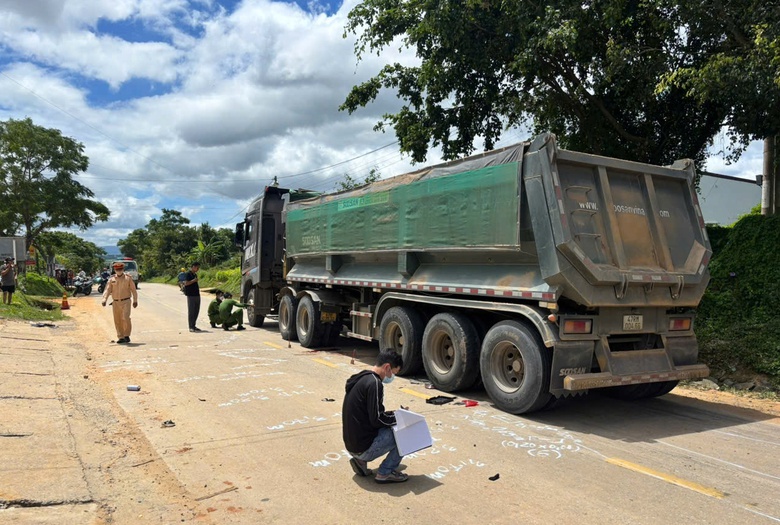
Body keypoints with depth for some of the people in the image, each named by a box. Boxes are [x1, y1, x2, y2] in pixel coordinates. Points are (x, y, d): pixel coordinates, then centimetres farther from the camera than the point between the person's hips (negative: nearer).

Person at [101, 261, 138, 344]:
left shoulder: (128, 278, 1)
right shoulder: (112, 279, 6)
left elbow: (133, 290, 4)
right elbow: (107, 289, 0)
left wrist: (135, 301, 3)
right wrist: (104, 299, -15)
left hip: (126, 301, -3)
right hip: (116, 302, 3)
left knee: (125, 318, -14)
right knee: (117, 321, 4)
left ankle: (127, 335, 0)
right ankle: (121, 337, 13)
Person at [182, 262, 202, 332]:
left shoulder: (195, 274, 17)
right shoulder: (188, 274, -9)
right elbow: (186, 283, -18)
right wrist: (194, 280, -19)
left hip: (197, 295, 9)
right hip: (191, 295, -9)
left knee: (196, 311, 11)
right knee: (191, 311, -3)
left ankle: (194, 326, 20)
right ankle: (191, 327, 2)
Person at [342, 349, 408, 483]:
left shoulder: (362, 378, 11)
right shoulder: (374, 383, -19)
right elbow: (377, 420, -20)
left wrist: (394, 414, 12)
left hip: (352, 444, 9)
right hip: (364, 447, -9)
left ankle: (361, 460, 14)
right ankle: (385, 473, 2)